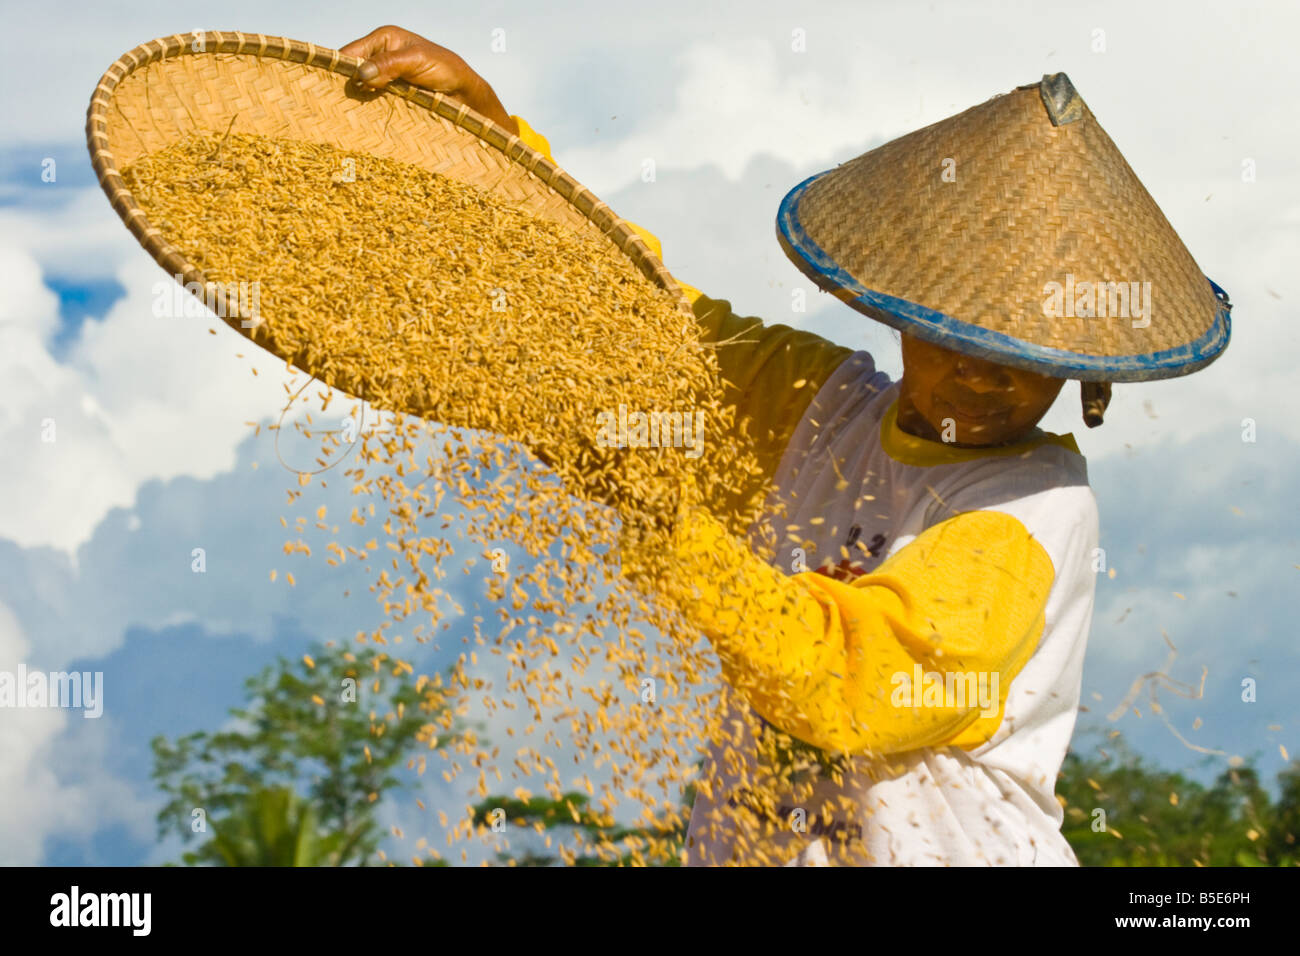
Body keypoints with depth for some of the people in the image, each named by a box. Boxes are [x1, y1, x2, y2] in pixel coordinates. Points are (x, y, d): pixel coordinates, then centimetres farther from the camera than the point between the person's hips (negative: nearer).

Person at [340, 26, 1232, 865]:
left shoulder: (1040, 510, -12)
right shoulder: (821, 400, 7)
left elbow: (841, 685, -23)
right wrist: (483, 114, 5)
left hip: (929, 847, -6)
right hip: (741, 844, 6)